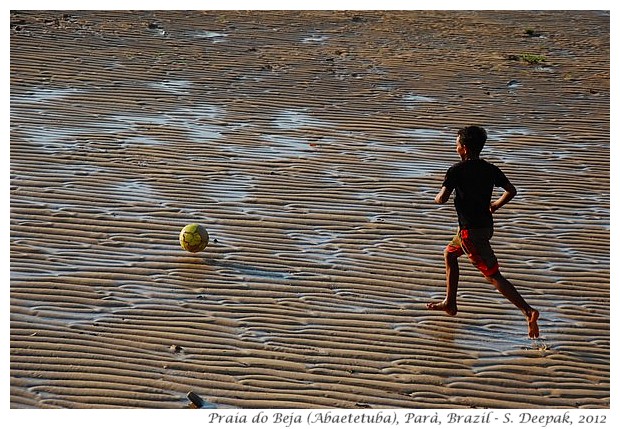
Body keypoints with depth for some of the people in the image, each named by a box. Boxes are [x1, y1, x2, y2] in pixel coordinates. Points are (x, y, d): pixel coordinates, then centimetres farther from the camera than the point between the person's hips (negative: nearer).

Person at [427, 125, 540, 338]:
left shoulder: (457, 170, -14)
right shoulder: (490, 169, 4)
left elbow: (442, 199, -20)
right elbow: (511, 191, 5)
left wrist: (437, 197, 3)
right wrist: (496, 205, 22)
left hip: (471, 231, -8)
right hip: (486, 225, 8)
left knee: (493, 275, -6)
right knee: (449, 254, 26)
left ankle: (528, 311, -15)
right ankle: (450, 303, 33)